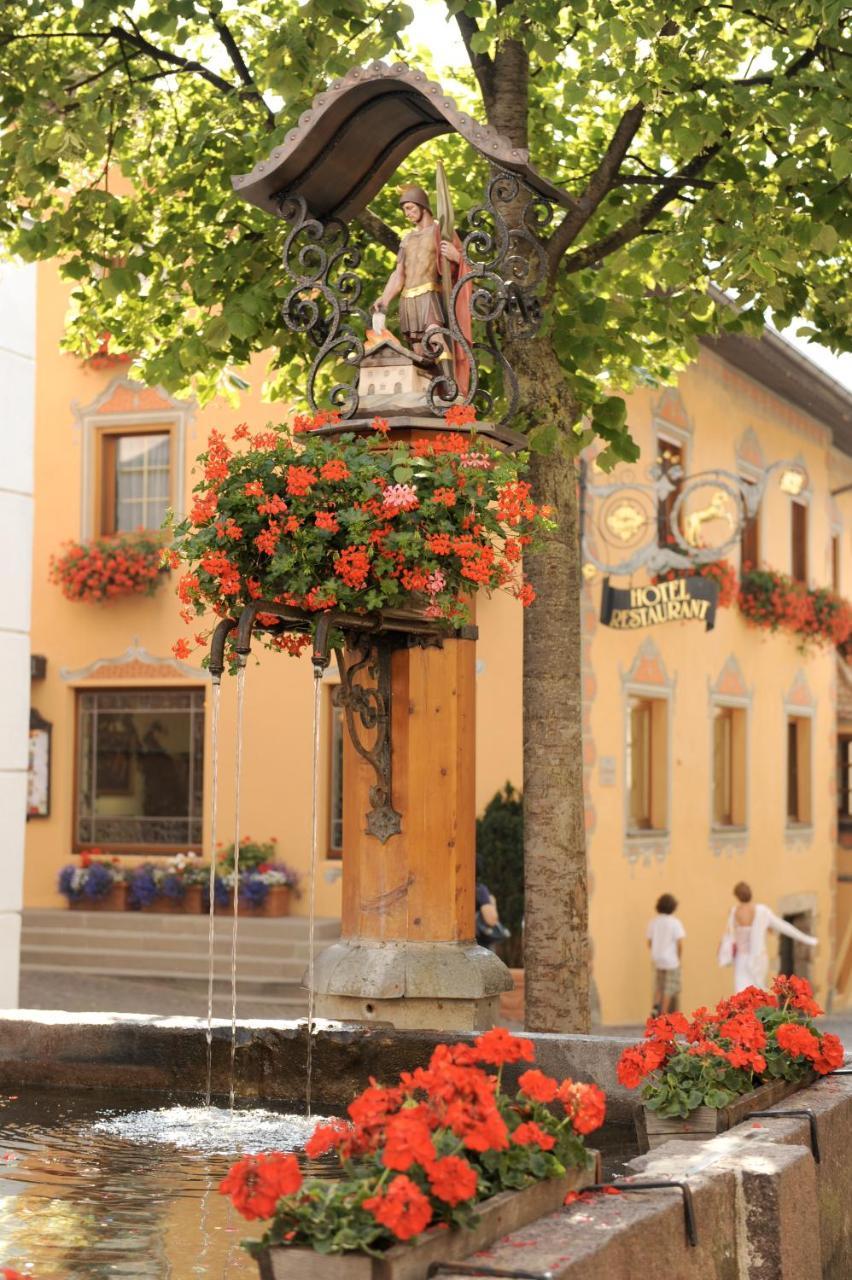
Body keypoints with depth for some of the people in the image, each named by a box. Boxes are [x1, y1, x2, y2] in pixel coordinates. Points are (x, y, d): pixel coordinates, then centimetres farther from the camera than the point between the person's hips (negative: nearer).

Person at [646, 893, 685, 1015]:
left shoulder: (653, 922, 0)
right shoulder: (675, 922, -11)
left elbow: (649, 942, 2)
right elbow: (679, 943, -15)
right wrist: (679, 957, -1)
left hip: (657, 959, 4)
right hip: (671, 960, -4)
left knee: (658, 987, 19)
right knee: (670, 989, 6)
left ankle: (656, 1004, -4)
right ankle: (663, 1014, 6)